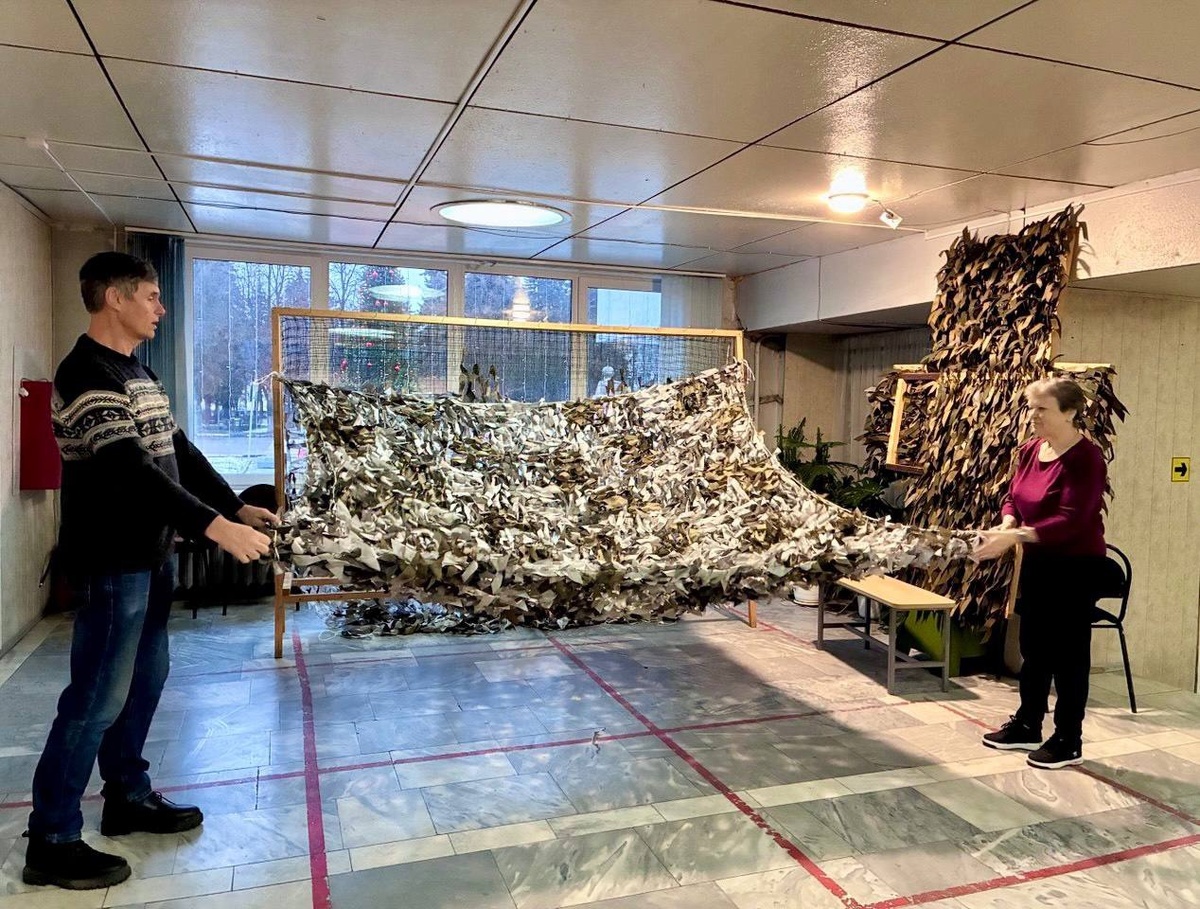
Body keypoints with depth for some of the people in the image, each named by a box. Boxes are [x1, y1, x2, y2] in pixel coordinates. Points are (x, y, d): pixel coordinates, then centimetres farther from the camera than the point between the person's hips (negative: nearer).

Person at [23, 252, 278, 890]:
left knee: (145, 679, 17)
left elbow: (178, 452, 16)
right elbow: (131, 470, -28)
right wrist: (214, 526, -32)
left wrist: (238, 507, 10)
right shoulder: (87, 374, -17)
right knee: (97, 698, -1)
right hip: (111, 563, -9)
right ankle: (51, 842, 13)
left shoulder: (137, 371, 14)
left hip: (150, 556, 10)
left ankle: (127, 797, 33)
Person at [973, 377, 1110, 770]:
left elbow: (1071, 520, -27)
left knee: (1068, 653, 2)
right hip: (1037, 562, 8)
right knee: (1033, 648, 16)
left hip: (1077, 567, -8)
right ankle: (1026, 726, 30)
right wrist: (1006, 525, -12)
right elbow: (1013, 497, 9)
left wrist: (1014, 537, -33)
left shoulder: (1086, 458, -20)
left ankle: (1069, 742, 16)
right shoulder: (1029, 450, 4)